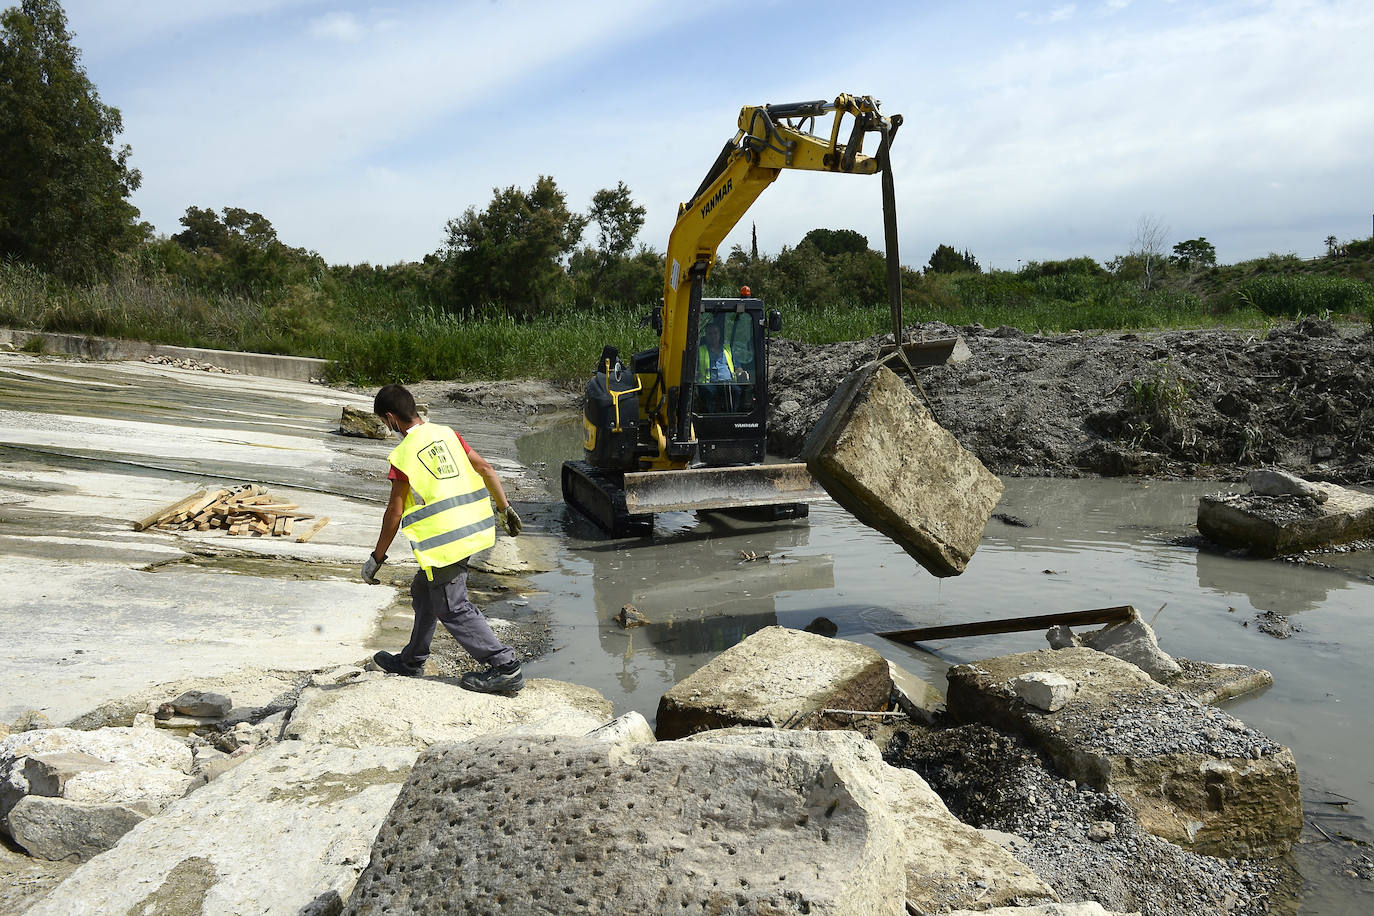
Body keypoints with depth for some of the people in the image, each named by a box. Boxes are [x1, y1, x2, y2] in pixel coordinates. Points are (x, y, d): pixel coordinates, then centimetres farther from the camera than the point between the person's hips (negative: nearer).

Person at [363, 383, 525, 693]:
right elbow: (484, 468, 6)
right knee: (424, 593, 23)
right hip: (472, 526, 9)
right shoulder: (445, 433, 7)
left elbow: (395, 512, -8)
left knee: (453, 608, 1)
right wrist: (504, 508, 15)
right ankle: (411, 661, 39)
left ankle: (506, 667, -1)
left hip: (443, 539, -8)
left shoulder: (403, 455, -11)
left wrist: (377, 557, 2)